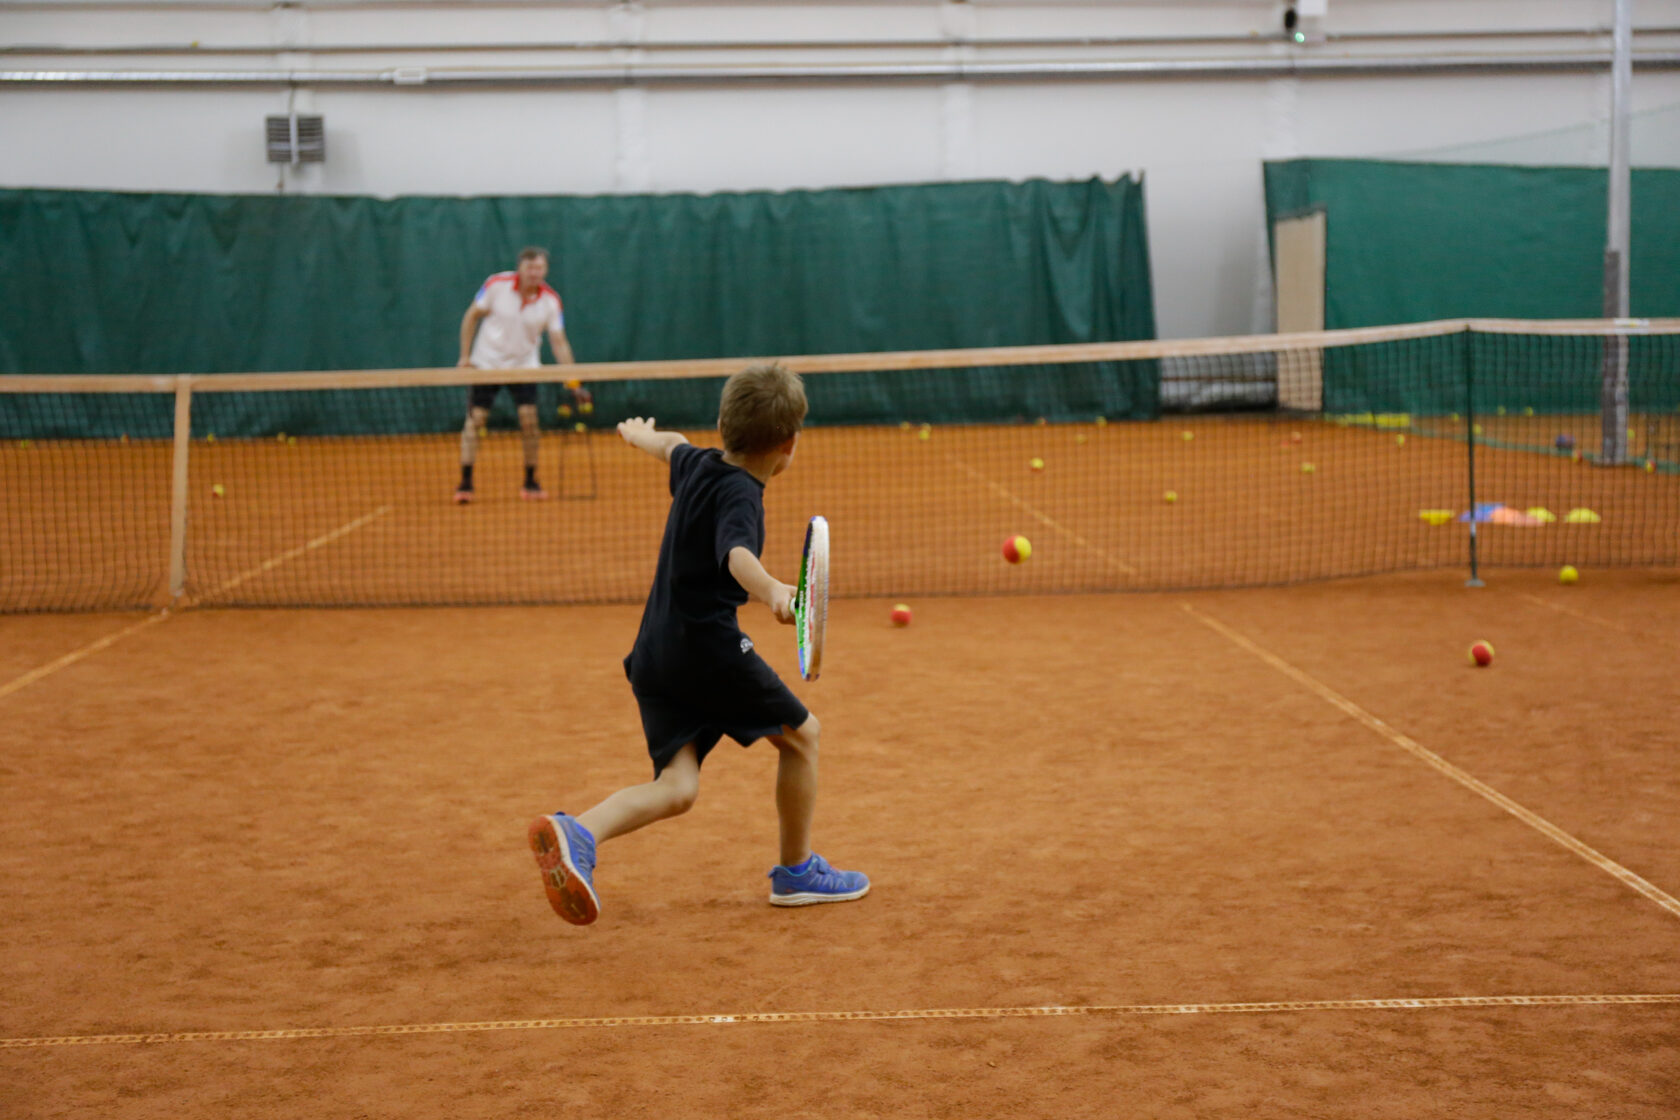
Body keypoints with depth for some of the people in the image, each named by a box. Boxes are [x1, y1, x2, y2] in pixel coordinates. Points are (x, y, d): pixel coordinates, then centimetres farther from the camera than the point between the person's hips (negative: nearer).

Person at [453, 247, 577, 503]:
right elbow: (471, 316, -3)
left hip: (524, 365, 1)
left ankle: (530, 482, 4)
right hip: (486, 363, -1)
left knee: (529, 420, -10)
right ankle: (465, 483, 2)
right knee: (475, 419, -5)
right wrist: (465, 355, -6)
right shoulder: (496, 285, -15)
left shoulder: (551, 301, -12)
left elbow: (558, 341, -10)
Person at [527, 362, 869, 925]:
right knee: (800, 733, 13)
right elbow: (736, 555, -34)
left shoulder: (696, 465, 12)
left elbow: (670, 443, 36)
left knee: (676, 788, 0)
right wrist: (771, 590, -54)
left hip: (653, 657, 8)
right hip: (708, 646, -8)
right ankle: (796, 870, 22)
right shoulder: (739, 494, -13)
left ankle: (574, 833, -25)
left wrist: (638, 433, 59)